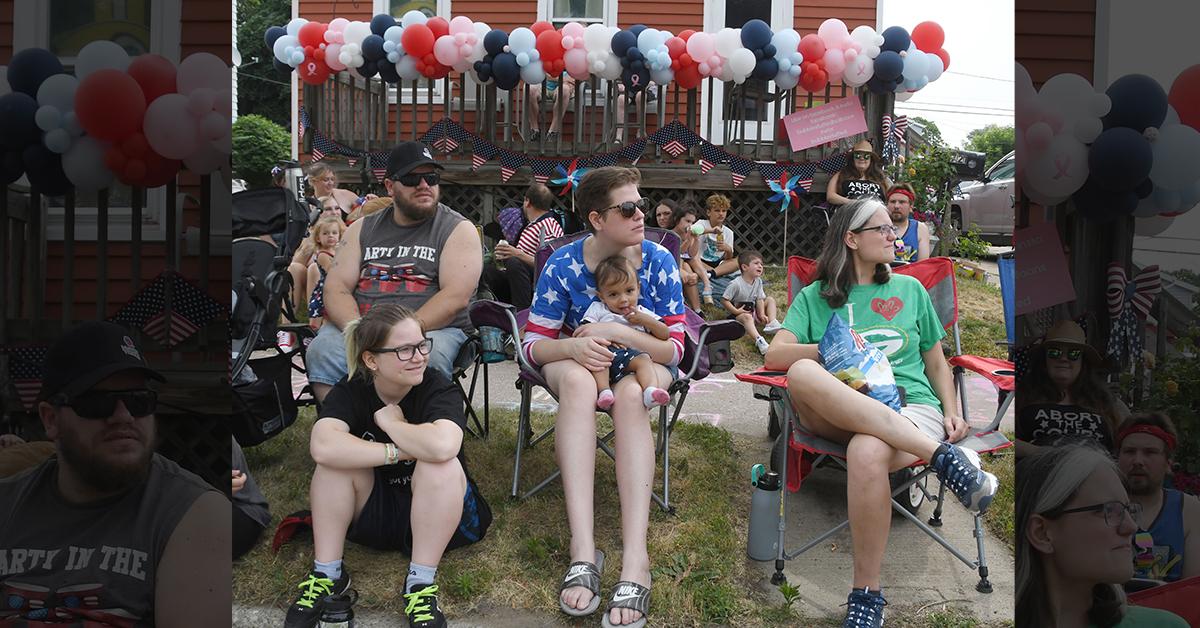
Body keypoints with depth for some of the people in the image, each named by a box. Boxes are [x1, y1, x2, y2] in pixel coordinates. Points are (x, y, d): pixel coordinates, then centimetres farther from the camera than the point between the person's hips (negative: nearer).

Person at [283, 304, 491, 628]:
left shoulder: (438, 389, -20)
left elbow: (443, 446, -44)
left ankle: (421, 583, -21)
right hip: (373, 515, 2)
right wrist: (399, 451, -33)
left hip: (434, 515, -2)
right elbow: (322, 447, -34)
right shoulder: (350, 391, -12)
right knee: (337, 460, -23)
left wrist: (390, 421, -26)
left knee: (443, 466, -32)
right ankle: (326, 574, -10)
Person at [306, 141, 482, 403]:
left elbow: (456, 297, -9)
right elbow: (336, 288, 7)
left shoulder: (457, 229, 5)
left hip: (433, 329, -3)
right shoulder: (363, 229, 17)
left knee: (427, 357, -37)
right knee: (321, 351, -27)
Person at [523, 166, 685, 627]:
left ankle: (635, 559, -45)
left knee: (630, 394, -37)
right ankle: (583, 550, -45)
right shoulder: (563, 265, -9)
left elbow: (675, 347, -11)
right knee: (577, 380, -37)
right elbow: (533, 344, -8)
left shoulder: (658, 260, -9)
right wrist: (573, 347, -31)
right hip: (579, 363, 0)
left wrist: (618, 333, -28)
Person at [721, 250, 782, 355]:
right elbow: (724, 300, -19)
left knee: (770, 299, 6)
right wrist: (736, 311, -26)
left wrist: (762, 314, -14)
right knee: (747, 317, -40)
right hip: (738, 314, -8)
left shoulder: (758, 281, 1)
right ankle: (759, 341, -61)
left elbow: (759, 299, 1)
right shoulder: (736, 284, -21)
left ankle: (772, 324, -15)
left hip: (753, 311, 8)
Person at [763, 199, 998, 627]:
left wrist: (951, 412, 7)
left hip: (912, 410, 0)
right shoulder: (814, 297, 17)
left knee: (867, 451, -39)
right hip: (841, 415, 0)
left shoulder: (909, 289, 22)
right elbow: (774, 355, 1)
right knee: (802, 373, -36)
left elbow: (937, 364, 25)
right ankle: (941, 456, -38)